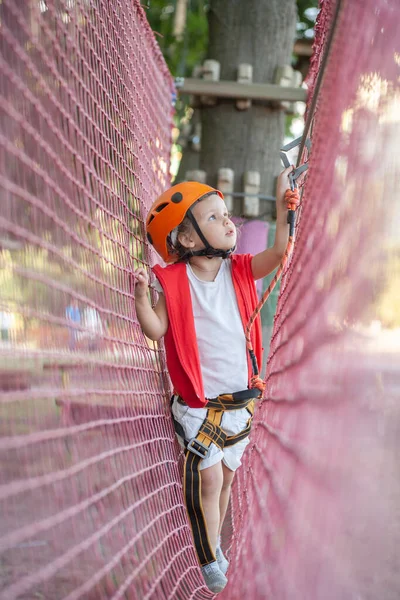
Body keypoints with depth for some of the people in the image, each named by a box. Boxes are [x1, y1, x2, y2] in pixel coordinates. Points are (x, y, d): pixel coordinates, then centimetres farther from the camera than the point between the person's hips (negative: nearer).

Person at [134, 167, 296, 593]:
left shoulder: (239, 271, 0)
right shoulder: (175, 282, -11)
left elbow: (280, 251, -11)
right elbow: (155, 330, -13)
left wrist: (284, 205, -21)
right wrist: (141, 296, -28)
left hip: (240, 398, 4)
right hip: (198, 402, -4)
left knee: (226, 476, 16)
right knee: (209, 476, -6)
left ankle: (215, 543, 35)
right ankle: (210, 559, 12)